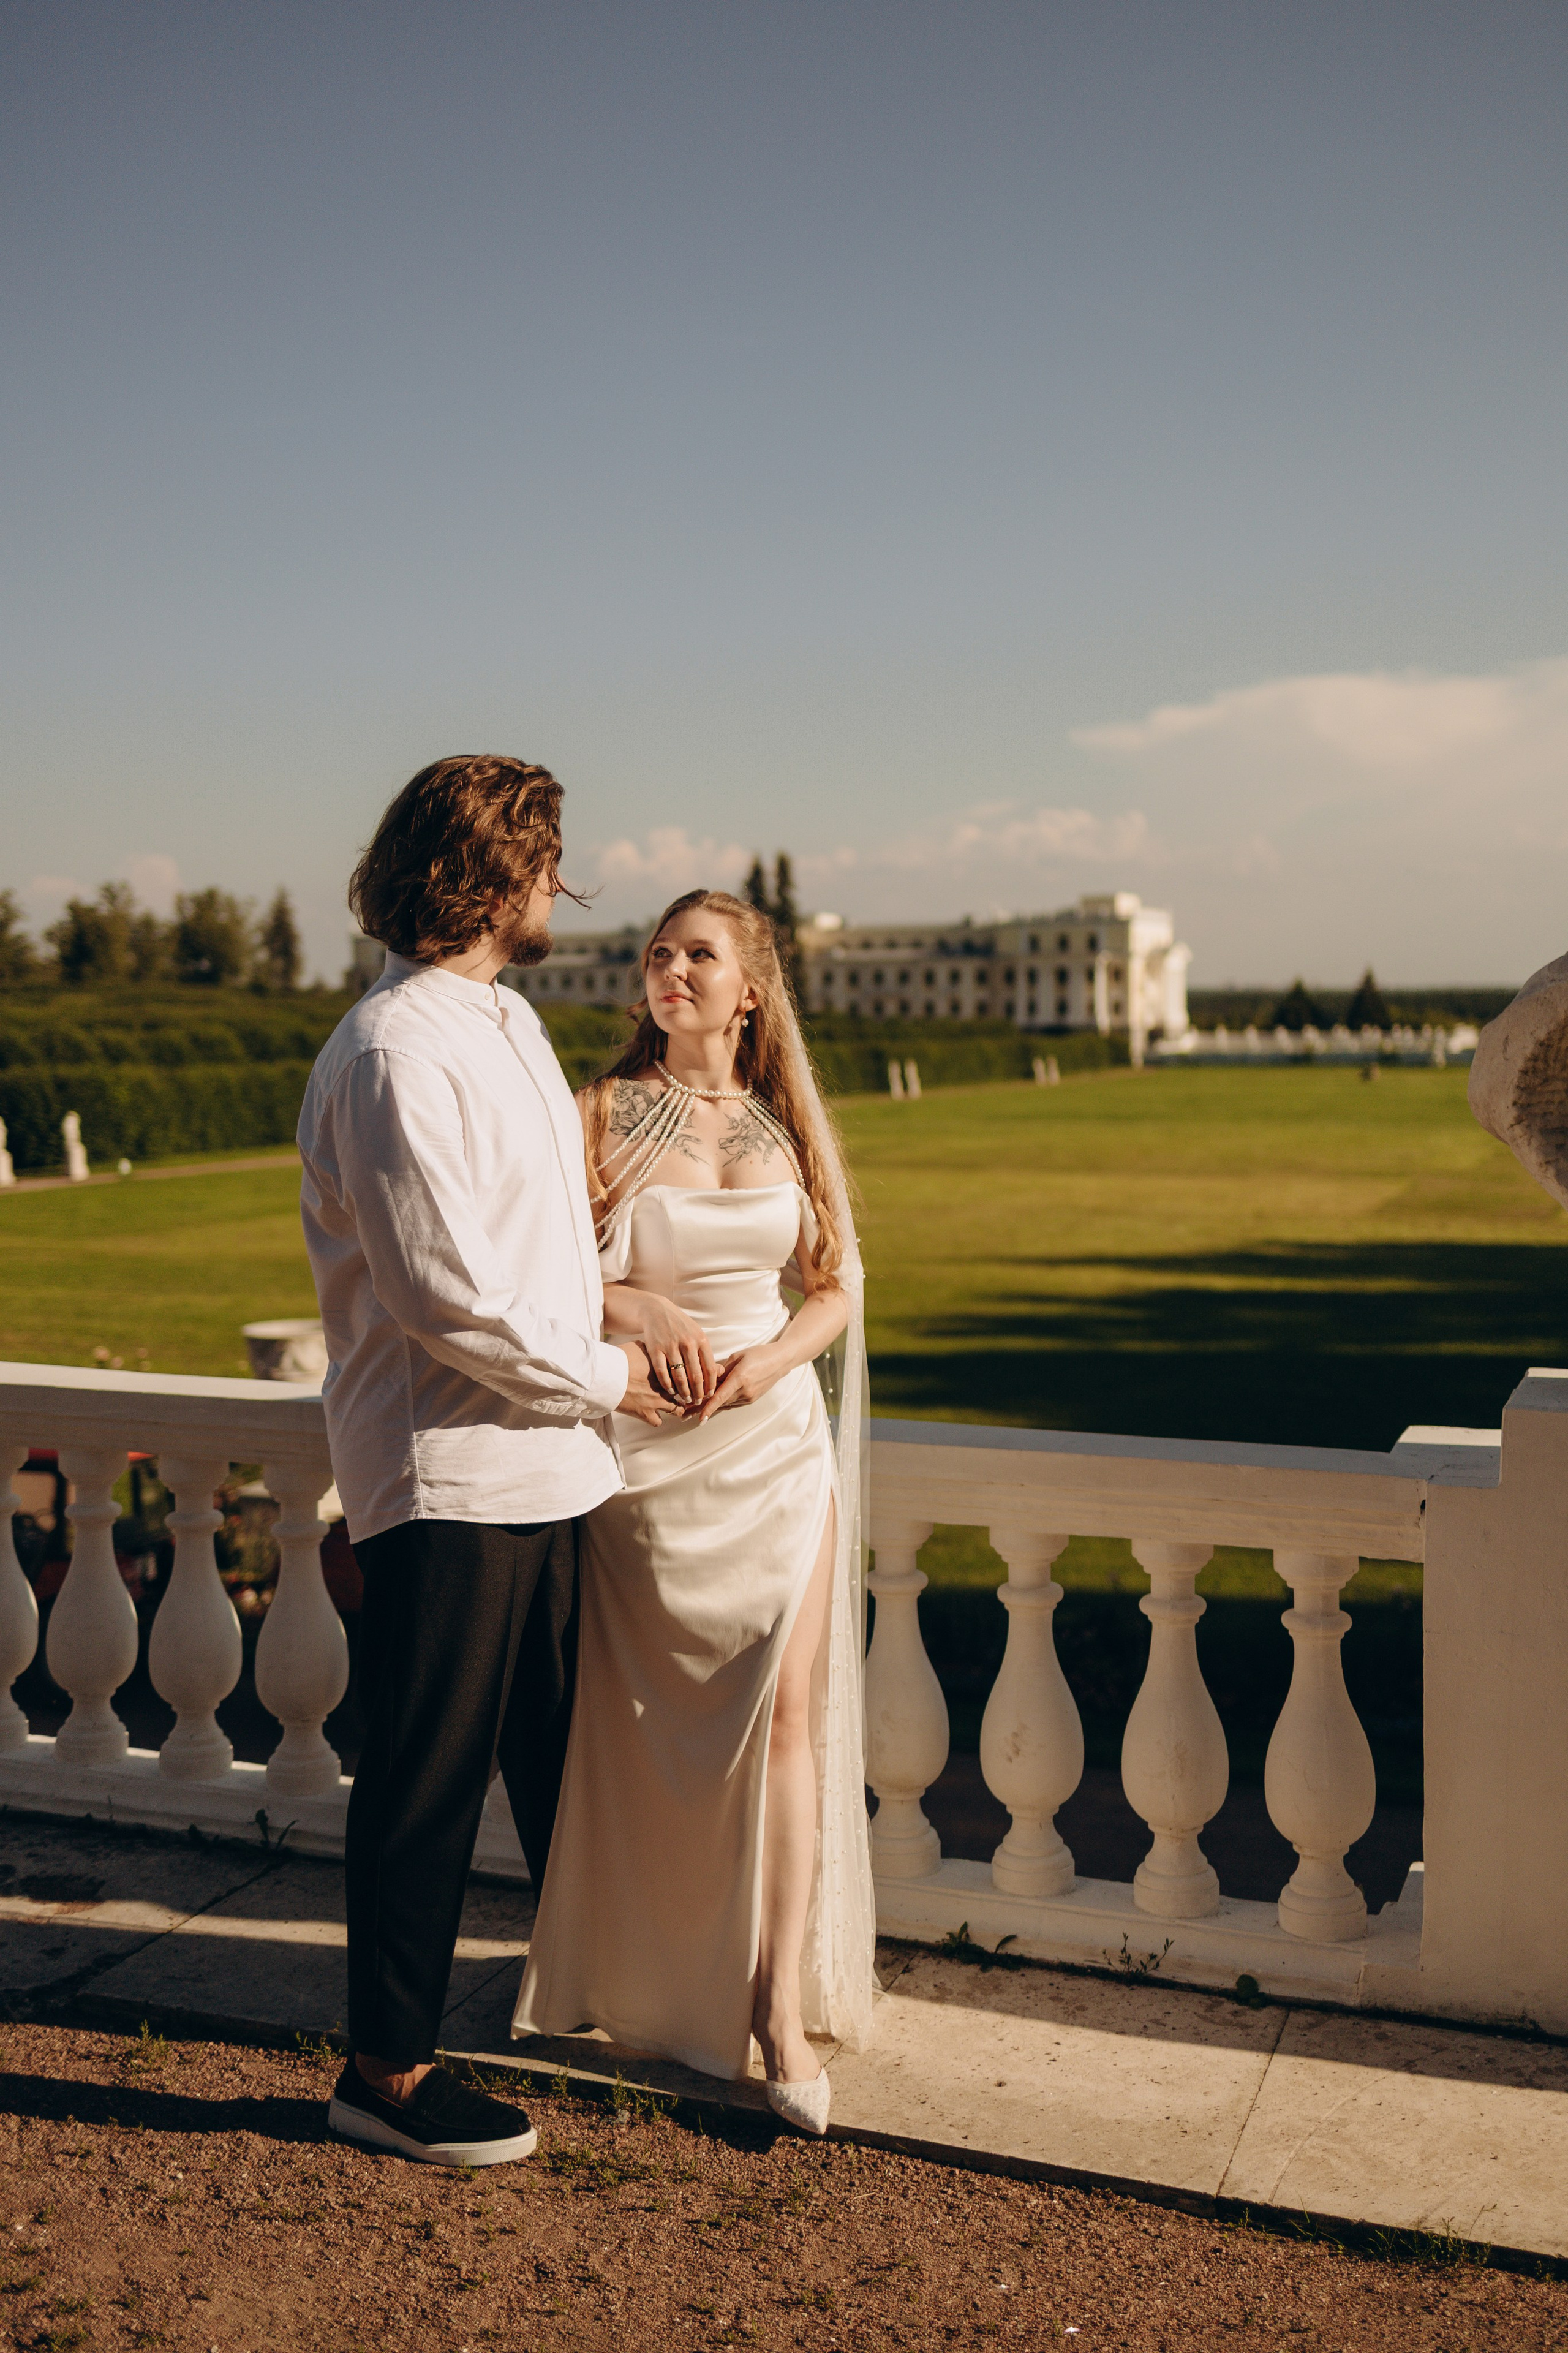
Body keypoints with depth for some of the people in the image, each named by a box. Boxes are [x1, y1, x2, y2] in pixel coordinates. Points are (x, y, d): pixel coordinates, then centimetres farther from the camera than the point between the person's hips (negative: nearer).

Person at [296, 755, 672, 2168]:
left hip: (543, 1460, 9)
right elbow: (446, 1293, -21)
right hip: (446, 1472, -9)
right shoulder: (395, 1053, -17)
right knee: (427, 1776, 2)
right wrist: (600, 1376, -10)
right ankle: (387, 2068, 18)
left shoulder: (507, 1020, 15)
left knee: (558, 1753, 21)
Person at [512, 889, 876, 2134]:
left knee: (786, 1709, -4)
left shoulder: (788, 1124, 6)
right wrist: (640, 1309, -22)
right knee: (646, 1721, 8)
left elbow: (838, 1290, 10)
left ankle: (779, 2000, 6)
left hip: (775, 1439, 2)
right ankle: (639, 1976, 30)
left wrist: (767, 1360, -8)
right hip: (643, 1453, -2)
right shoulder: (603, 1114, -4)